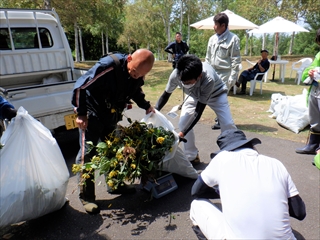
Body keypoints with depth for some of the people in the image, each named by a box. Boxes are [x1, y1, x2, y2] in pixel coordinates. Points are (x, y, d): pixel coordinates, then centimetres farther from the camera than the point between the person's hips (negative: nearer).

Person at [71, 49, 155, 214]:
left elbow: (136, 91, 15)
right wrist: (81, 113, -22)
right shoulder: (109, 65, -30)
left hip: (111, 117, 6)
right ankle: (86, 196, 8)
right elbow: (81, 86, -26)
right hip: (92, 115, -6)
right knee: (87, 153, -4)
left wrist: (146, 106, 3)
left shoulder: (138, 74, -8)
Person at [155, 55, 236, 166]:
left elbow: (198, 111, -38)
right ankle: (192, 157, 5)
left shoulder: (208, 79, -44)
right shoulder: (176, 74, -35)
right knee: (183, 123, -13)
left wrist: (183, 133, -42)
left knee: (228, 124, -14)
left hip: (216, 94, -3)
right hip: (194, 95, 3)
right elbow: (166, 94, -16)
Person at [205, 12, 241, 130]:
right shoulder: (212, 38, 10)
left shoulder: (233, 39, -8)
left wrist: (232, 78, -14)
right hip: (213, 73, 6)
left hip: (225, 73, -6)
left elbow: (236, 60, -10)